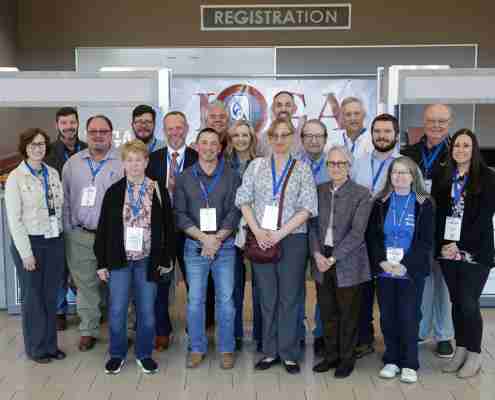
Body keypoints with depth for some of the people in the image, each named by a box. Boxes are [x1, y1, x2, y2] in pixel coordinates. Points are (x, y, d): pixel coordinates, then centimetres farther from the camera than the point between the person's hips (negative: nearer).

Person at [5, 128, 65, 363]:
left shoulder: (53, 173, 6)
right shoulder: (15, 177, -8)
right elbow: (14, 220, -11)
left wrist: (60, 234, 3)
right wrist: (26, 253, -14)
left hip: (54, 241, 4)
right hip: (29, 242, -4)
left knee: (51, 296, 11)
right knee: (33, 297, 8)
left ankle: (50, 344, 26)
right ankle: (36, 348, 23)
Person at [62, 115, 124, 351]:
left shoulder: (123, 163, -3)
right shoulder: (73, 163, 9)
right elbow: (65, 199, 11)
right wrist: (68, 230, 6)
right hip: (79, 236, 3)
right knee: (85, 285, 10)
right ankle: (88, 330, 24)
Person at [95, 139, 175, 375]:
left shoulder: (158, 192, 1)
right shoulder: (113, 192, 2)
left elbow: (168, 227, 4)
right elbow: (103, 228, 3)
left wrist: (167, 260, 1)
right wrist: (101, 263, 0)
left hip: (148, 260, 0)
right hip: (119, 259, 0)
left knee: (147, 310, 7)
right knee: (117, 310, 3)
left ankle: (144, 354, 23)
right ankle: (117, 354, 20)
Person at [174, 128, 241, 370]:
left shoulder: (231, 177, 4)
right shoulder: (184, 178, 7)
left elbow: (234, 212, -2)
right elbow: (180, 214, 0)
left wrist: (217, 238, -13)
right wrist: (203, 237, -12)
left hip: (224, 245, -1)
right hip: (194, 246, 1)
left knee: (225, 300, 2)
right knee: (195, 300, 4)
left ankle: (226, 349, 15)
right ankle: (197, 348, 17)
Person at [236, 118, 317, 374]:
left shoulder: (302, 168, 3)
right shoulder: (256, 166, 8)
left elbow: (307, 208, -4)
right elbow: (244, 201, 4)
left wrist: (280, 233, -12)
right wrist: (257, 231, -8)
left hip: (293, 240, -1)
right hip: (262, 240, 2)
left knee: (290, 297, 4)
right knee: (267, 297, 9)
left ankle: (289, 354, 15)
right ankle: (270, 352, 20)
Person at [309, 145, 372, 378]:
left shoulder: (361, 194, -5)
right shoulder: (319, 191, 9)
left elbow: (357, 231, -12)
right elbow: (313, 224, 5)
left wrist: (333, 257, -16)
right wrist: (317, 254, -9)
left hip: (347, 262, -4)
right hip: (322, 260, 4)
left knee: (348, 314, 8)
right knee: (328, 313, 12)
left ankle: (347, 358, 22)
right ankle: (331, 355, 27)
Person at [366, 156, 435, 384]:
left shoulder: (424, 204, 1)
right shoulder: (380, 203, 8)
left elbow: (426, 241, -5)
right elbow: (372, 236, 3)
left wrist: (405, 265, -15)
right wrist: (382, 261, -12)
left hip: (412, 271, -2)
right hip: (384, 271, 2)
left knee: (409, 317, 0)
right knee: (387, 316, 6)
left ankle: (410, 364, 12)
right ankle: (391, 360, 19)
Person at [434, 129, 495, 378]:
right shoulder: (444, 178, 9)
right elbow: (437, 214, 8)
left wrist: (460, 246, -14)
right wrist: (443, 244, -5)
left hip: (475, 252, -4)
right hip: (448, 251, 4)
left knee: (468, 303, -4)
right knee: (456, 302, 9)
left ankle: (474, 355, 11)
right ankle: (460, 350, 22)